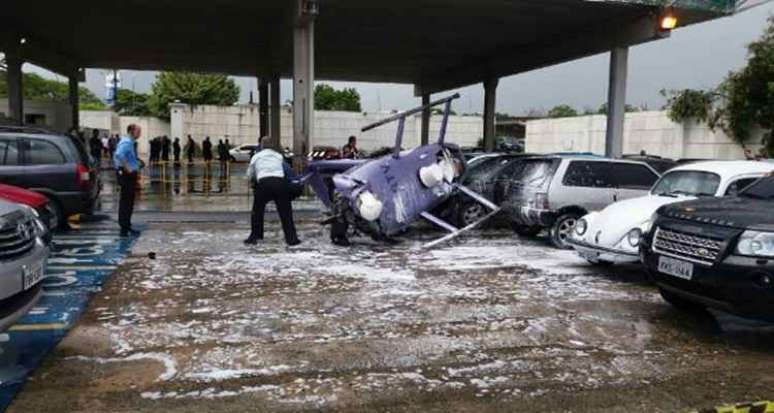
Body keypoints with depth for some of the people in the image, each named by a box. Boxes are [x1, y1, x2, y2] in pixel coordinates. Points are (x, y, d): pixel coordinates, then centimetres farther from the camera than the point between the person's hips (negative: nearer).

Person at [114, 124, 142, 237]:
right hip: (127, 174, -10)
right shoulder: (126, 142, -16)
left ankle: (127, 226, 23)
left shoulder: (130, 142, 15)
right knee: (126, 201, -7)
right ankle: (124, 228, -3)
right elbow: (119, 155, -34)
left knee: (129, 201, 15)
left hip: (130, 174, 10)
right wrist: (127, 168, -25)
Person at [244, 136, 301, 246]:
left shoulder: (256, 157, 21)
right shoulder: (278, 156, 25)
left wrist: (253, 182, 46)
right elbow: (287, 170, 22)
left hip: (264, 183, -1)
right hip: (280, 182, 1)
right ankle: (291, 238, 6)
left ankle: (254, 237, 19)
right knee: (285, 212, 7)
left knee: (257, 211, 17)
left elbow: (249, 175, 26)